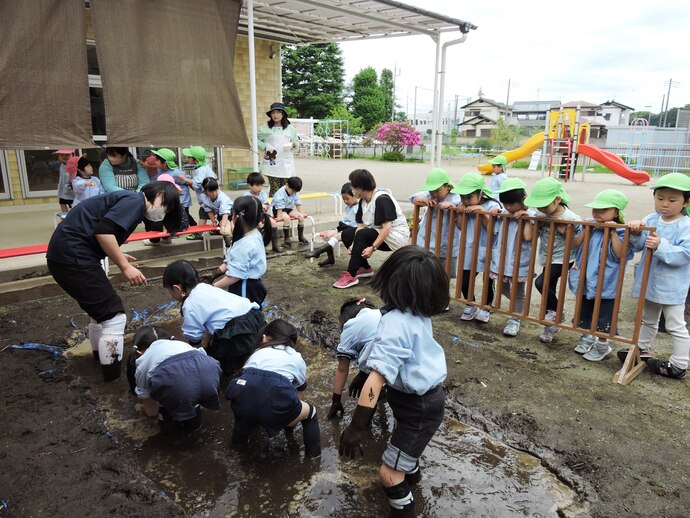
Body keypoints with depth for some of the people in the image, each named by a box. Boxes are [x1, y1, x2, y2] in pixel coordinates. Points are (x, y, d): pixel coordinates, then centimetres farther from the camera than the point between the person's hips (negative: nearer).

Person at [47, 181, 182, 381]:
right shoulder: (135, 201, -11)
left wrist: (118, 257, 12)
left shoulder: (129, 200, 18)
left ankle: (102, 356, 42)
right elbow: (103, 230, -24)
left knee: (102, 311, 24)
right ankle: (113, 376, 4)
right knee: (114, 316, -4)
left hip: (65, 253, 10)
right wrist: (125, 267, -17)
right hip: (73, 257, -10)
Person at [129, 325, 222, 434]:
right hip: (209, 370, 3)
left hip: (174, 383, -3)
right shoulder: (182, 344, 41)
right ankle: (193, 416, 34)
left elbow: (151, 411, 40)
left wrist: (141, 407, 64)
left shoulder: (142, 362, 33)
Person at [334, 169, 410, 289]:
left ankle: (350, 276, -27)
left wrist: (373, 248, -30)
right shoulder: (363, 201, 5)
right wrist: (355, 244, -16)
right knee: (347, 233, -2)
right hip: (378, 234, 9)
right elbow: (361, 225, -1)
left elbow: (387, 227, -26)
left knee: (362, 234, -31)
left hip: (397, 236, -9)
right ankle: (365, 268, 2)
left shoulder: (382, 199, -20)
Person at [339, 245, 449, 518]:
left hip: (420, 407, -9)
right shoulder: (419, 312, -8)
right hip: (426, 395, 10)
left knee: (389, 474, -1)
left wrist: (357, 426, -37)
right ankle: (411, 471, 64)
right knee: (401, 436, 36)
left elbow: (376, 378, -38)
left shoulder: (396, 323, -32)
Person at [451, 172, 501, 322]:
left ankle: (486, 308, 30)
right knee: (464, 280, 7)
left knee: (488, 281, 10)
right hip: (468, 250, 4)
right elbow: (460, 227, 1)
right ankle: (471, 306, 30)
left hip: (486, 251, -4)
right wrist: (460, 213, -15)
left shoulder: (492, 206, -15)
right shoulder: (463, 206, 0)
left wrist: (482, 213, -30)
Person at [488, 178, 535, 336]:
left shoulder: (530, 216, -10)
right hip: (501, 259, 5)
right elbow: (492, 230, 6)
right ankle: (519, 308, 45)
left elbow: (528, 237, -23)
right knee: (503, 289, 20)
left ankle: (514, 320, 21)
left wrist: (526, 218, -24)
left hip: (519, 262, -5)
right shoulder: (502, 214, 3)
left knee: (517, 292, 8)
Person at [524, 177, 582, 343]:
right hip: (547, 258, 7)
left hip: (562, 259, -7)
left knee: (541, 282, -22)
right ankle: (551, 324, 32)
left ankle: (556, 311, 4)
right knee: (548, 289, 14)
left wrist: (564, 232, -29)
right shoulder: (541, 214, -5)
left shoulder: (570, 219, -22)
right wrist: (537, 224, -15)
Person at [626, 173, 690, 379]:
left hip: (671, 287, -6)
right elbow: (637, 246, -5)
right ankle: (642, 351, 40)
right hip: (649, 282, 6)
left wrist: (660, 246, -35)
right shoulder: (650, 220, 1)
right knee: (648, 320, 24)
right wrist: (635, 233, -24)